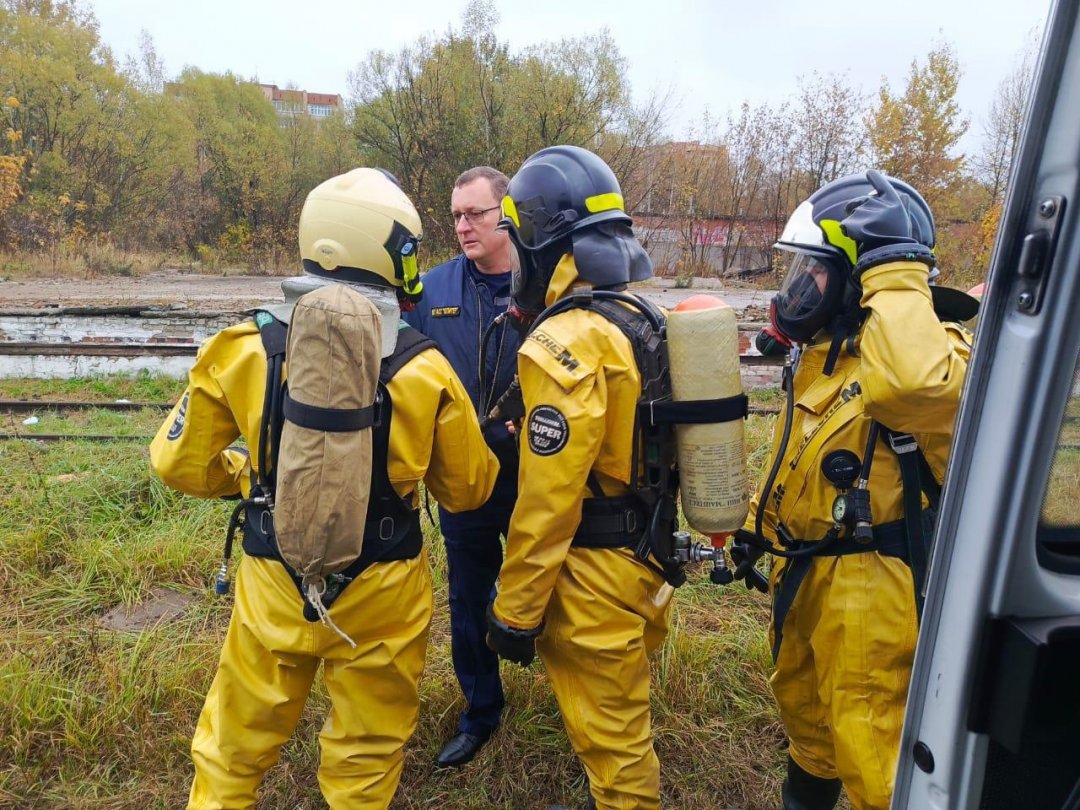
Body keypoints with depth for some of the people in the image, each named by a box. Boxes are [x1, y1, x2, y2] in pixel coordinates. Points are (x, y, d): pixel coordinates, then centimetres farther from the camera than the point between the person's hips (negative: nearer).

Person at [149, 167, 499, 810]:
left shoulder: (241, 350, -12)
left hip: (274, 587, 2)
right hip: (381, 594, -1)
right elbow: (470, 489, -4)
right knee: (366, 758, 22)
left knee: (235, 746, 25)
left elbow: (181, 465, -1)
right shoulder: (424, 370, -16)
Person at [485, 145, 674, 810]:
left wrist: (515, 610, -14)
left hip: (595, 572, -9)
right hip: (647, 554, 9)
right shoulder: (640, 318, 6)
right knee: (625, 719, 28)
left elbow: (547, 499, -22)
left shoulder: (567, 340, -22)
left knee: (610, 736, 12)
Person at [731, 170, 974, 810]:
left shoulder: (929, 352, -22)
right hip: (805, 570, 9)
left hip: (872, 584, -9)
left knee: (869, 742, 7)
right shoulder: (821, 350, 6)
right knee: (802, 701, 28)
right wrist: (758, 526, 19)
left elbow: (917, 383, -50)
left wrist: (895, 275, -35)